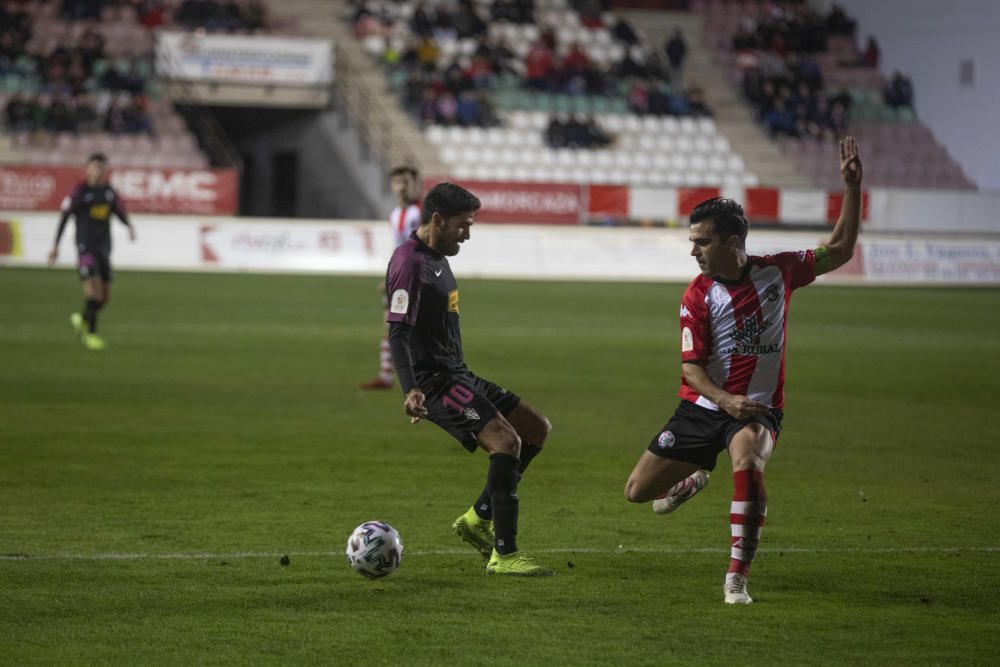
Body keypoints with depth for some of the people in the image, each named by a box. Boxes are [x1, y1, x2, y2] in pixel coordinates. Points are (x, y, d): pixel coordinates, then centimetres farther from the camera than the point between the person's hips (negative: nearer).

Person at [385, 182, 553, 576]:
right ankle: (504, 555, -23)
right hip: (433, 379, -10)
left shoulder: (437, 258, 17)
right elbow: (398, 333, -22)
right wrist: (411, 390, -34)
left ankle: (480, 517, 13)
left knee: (537, 429, 10)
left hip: (454, 375, 10)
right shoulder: (409, 263, -15)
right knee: (506, 441, -23)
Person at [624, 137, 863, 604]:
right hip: (702, 407, 1)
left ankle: (737, 577, -27)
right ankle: (693, 480, 40)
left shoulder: (777, 272, -3)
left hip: (758, 409, -1)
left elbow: (839, 251, 7)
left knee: (747, 465, -36)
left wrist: (852, 187, -2)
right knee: (638, 491, 4)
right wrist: (725, 400, -31)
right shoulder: (697, 296, -9)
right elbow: (692, 367, -12)